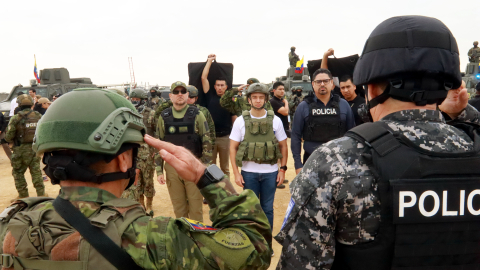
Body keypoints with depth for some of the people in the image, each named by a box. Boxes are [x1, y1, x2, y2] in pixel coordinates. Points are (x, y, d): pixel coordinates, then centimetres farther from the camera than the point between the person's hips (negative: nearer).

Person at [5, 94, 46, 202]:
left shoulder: (16, 118, -10)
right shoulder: (38, 116, 2)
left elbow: (9, 136, -9)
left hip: (21, 149, -3)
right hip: (35, 148, 3)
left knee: (18, 172, 12)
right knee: (36, 171, 10)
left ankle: (23, 195, 15)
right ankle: (41, 193, 9)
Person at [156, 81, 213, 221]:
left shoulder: (197, 115, -2)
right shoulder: (164, 117, 5)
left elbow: (207, 143, -3)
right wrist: (159, 171, 3)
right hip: (172, 167, 2)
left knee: (196, 207, 6)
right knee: (178, 208, 12)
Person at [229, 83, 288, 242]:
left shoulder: (275, 120, -1)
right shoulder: (240, 121, -3)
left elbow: (283, 146, 5)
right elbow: (233, 148, -1)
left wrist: (283, 169, -1)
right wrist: (236, 173, -7)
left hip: (270, 172, 1)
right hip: (249, 172, 0)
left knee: (267, 209, 12)